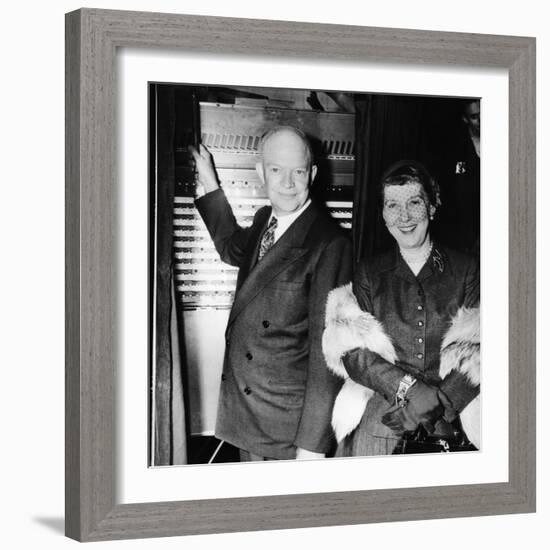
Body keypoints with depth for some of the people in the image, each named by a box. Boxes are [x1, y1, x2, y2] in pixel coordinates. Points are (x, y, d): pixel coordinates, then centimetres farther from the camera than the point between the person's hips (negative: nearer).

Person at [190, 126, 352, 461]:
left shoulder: (329, 244, -17)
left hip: (291, 421, -7)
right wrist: (210, 184, 28)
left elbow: (327, 350, -18)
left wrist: (312, 443, -18)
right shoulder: (264, 220, 7)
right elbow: (233, 250, 33)